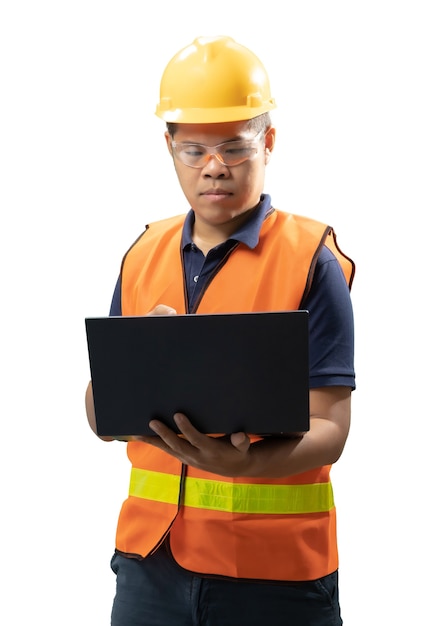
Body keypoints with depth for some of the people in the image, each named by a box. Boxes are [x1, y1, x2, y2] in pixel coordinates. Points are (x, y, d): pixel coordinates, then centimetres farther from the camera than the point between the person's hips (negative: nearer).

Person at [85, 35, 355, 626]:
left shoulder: (311, 257, -6)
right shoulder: (144, 255, 8)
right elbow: (100, 417, 9)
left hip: (275, 565, -4)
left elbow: (328, 429, -11)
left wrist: (244, 461, -30)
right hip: (151, 554, 4)